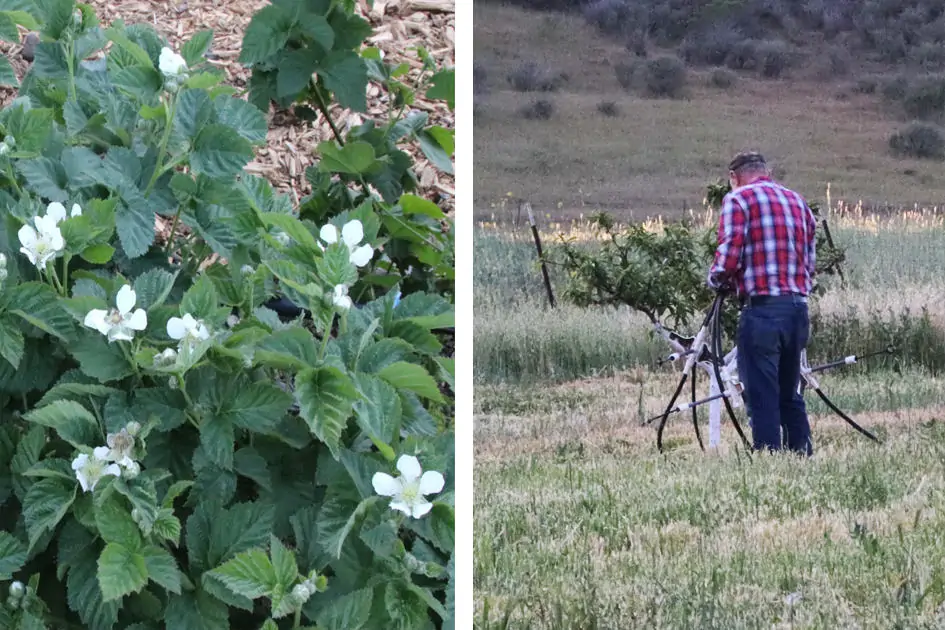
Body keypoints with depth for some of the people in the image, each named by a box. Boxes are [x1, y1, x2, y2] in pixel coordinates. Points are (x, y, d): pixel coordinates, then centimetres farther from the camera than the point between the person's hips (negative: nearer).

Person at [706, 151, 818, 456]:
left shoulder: (738, 199, -2)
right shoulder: (798, 201, 18)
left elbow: (729, 256, -12)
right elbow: (810, 261, 16)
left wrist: (717, 280, 7)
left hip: (763, 308, -7)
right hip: (798, 308, 7)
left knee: (762, 398, -3)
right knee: (790, 396, 17)